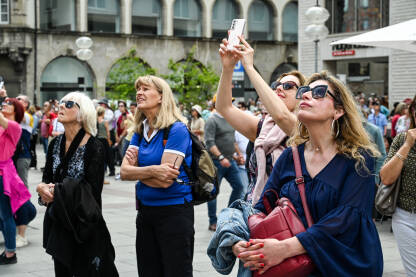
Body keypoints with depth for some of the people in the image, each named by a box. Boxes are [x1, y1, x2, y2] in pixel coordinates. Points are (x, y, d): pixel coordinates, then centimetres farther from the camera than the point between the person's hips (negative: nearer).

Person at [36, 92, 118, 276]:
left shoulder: (94, 147, -12)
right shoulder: (55, 144, 6)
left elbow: (93, 190, -15)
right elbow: (47, 178, 12)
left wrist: (57, 191, -17)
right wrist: (43, 187, -11)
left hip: (83, 225, -5)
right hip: (57, 223, 6)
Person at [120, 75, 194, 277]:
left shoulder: (177, 130, -14)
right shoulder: (140, 131, 8)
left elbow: (165, 181, -21)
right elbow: (124, 172, -3)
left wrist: (136, 170, -5)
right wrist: (152, 170, -21)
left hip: (174, 212, -7)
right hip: (146, 211, 7)